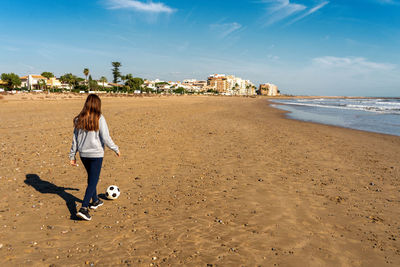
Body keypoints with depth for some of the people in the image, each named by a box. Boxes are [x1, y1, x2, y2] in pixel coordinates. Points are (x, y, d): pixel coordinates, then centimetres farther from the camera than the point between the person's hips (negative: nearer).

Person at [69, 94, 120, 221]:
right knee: (93, 181, 2)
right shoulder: (99, 118, -13)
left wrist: (72, 155, 15)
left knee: (91, 177, 23)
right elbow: (106, 138, -14)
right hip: (96, 154, -5)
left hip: (83, 154, 5)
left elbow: (75, 138, 7)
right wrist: (116, 149, 0)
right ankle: (84, 208, -8)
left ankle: (95, 201, 39)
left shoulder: (79, 119, 2)